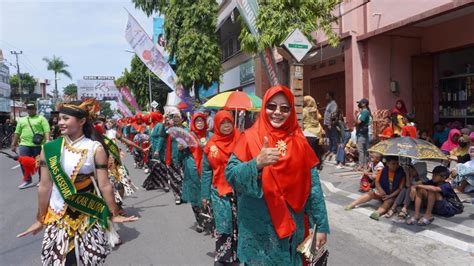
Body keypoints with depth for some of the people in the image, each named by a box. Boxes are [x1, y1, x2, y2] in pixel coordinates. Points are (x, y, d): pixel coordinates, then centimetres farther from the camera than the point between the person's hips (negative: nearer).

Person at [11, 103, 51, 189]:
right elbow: (17, 133, 18)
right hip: (24, 144, 4)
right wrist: (13, 144, 15)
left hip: (38, 145, -4)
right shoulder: (21, 120, 16)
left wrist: (47, 141, -24)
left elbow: (47, 131, -10)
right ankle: (27, 181, 10)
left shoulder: (41, 118, 1)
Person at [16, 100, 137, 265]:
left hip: (89, 217, -2)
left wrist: (114, 214, -4)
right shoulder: (50, 149, -4)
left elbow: (104, 185, -8)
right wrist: (41, 219, 9)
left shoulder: (95, 148, -11)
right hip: (58, 217, 2)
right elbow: (45, 186, 2)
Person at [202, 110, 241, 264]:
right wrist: (205, 194, 5)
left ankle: (235, 257, 27)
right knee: (223, 226, 3)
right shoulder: (211, 145, 2)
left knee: (238, 225, 8)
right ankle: (222, 258, 20)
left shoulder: (240, 140, -2)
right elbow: (206, 171, 6)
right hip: (219, 192, 0)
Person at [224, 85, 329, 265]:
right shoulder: (250, 137, -6)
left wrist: (321, 225, 1)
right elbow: (230, 174, -14)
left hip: (292, 225, 3)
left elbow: (313, 184, 2)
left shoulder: (298, 141, 2)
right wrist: (257, 163, -31)